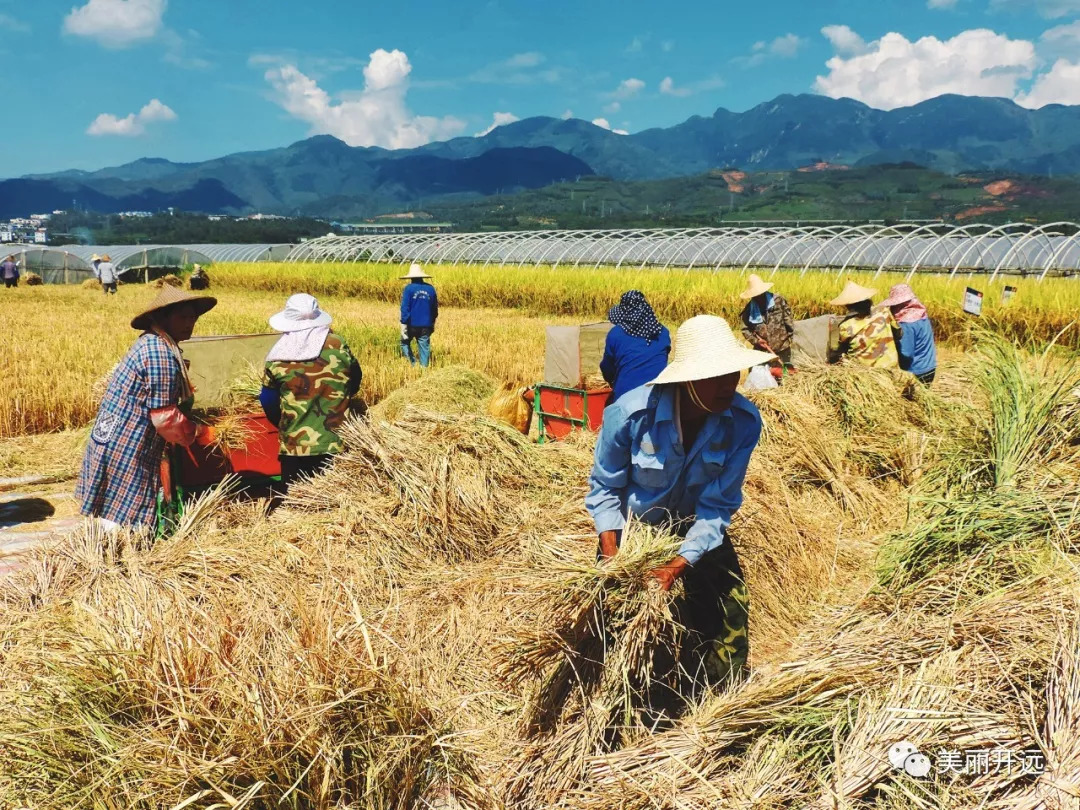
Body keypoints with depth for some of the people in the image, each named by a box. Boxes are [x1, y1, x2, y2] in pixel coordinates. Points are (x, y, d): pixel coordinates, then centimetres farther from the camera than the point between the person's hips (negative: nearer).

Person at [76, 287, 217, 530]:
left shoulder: (149, 343, 11)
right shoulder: (160, 353, -20)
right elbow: (164, 418, -20)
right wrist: (193, 433, -4)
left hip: (109, 442, 10)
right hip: (126, 453, -10)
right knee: (124, 523, -4)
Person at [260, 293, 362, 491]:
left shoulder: (277, 357, -5)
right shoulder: (337, 345, -6)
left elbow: (268, 401, 6)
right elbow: (355, 381, 9)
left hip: (295, 443, 0)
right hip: (336, 442, 1)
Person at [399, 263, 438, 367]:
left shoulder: (409, 288, -7)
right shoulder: (430, 288, 6)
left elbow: (405, 308, -12)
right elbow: (435, 308, 14)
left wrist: (403, 324, -10)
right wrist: (432, 323, 24)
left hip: (412, 324, -3)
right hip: (426, 325, 3)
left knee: (405, 342, 15)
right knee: (424, 347, 7)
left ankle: (412, 364, 2)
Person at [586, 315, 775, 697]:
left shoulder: (744, 421, -26)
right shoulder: (631, 414, -31)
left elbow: (718, 505, -21)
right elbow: (604, 488, -16)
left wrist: (679, 565, -31)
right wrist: (612, 554, -26)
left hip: (699, 530, 2)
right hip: (632, 525, -1)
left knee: (730, 609, -2)